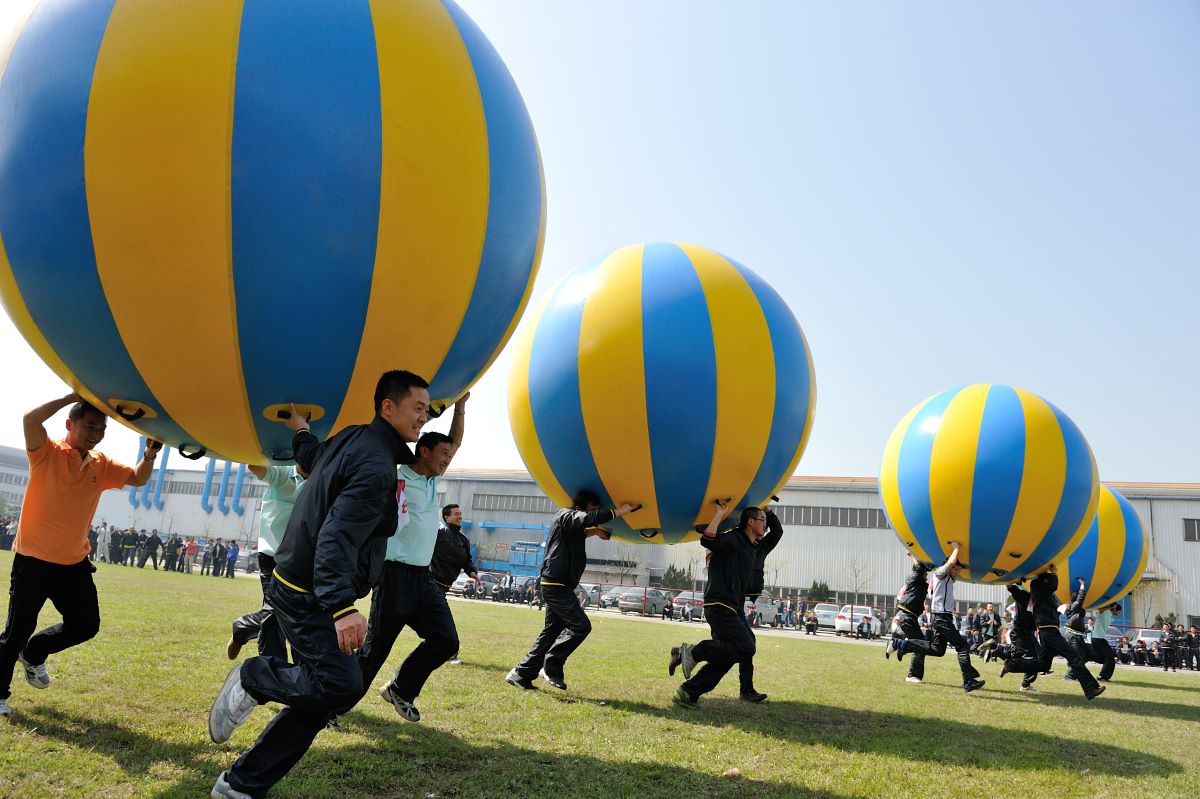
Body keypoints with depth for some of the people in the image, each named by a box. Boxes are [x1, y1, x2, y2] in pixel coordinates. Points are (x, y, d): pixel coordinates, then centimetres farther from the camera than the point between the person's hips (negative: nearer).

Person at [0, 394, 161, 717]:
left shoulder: (101, 465, 5)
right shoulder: (47, 453, -12)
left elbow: (138, 478, 9)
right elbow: (30, 419, -31)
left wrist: (150, 454, -11)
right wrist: (73, 396, -27)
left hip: (74, 564, 6)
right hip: (33, 562, -6)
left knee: (86, 625, 9)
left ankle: (33, 654, 35)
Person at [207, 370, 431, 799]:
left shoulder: (350, 438, 9)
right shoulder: (377, 466, -21)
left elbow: (310, 458, 31)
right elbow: (337, 537, -30)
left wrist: (300, 428, 53)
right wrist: (343, 607, -40)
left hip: (299, 584, 10)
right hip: (308, 594, -10)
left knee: (317, 698, 10)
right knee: (342, 685, -18)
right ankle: (253, 678, 3)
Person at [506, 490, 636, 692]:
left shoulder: (567, 519, 21)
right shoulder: (566, 516, -9)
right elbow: (587, 519, -30)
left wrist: (594, 530, 28)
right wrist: (616, 512, -24)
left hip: (555, 585, 11)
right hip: (556, 584, -11)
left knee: (552, 631, 13)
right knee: (580, 625, -13)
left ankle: (521, 674, 15)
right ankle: (551, 667, -9)